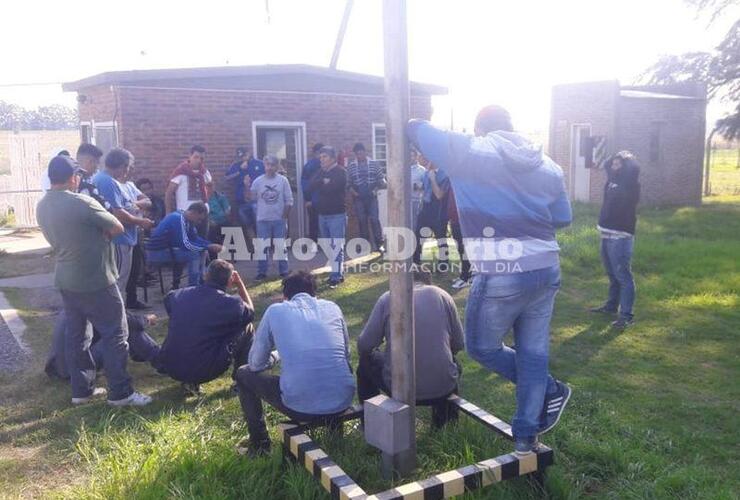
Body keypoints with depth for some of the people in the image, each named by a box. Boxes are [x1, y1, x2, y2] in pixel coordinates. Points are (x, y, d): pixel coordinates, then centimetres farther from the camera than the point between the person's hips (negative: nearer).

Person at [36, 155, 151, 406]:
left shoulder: (42, 206, 4)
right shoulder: (82, 203, -20)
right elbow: (118, 228, -11)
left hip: (65, 280, 8)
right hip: (95, 281, -8)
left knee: (75, 334, 14)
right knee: (115, 335, 1)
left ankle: (81, 389, 23)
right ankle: (120, 392, 4)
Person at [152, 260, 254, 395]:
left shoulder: (181, 294, 2)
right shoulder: (230, 304, -11)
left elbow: (168, 299, 29)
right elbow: (250, 311, 13)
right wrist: (239, 284, 17)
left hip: (170, 368, 5)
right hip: (204, 371, -5)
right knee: (246, 328, 10)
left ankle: (190, 382, 24)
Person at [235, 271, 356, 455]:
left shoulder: (275, 311, 7)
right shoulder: (332, 307, 13)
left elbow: (255, 364, 12)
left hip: (300, 408, -3)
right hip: (343, 401, 3)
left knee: (243, 374, 23)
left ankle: (259, 443, 31)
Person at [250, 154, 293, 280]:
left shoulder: (283, 180, -1)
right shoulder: (258, 181, 0)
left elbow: (289, 200, 0)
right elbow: (251, 198, -3)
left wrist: (285, 216, -3)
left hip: (279, 219, -1)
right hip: (263, 219, 1)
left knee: (281, 246, 6)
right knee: (262, 246, 3)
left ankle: (283, 271, 16)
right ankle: (262, 271, 12)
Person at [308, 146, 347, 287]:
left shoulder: (340, 172, -6)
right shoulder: (321, 172, 15)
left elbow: (331, 188, -20)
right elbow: (311, 186, 0)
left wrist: (319, 185, -2)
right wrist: (323, 182, -13)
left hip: (337, 215, -8)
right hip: (322, 214, 8)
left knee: (336, 246, -9)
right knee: (330, 246, 12)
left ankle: (336, 276, -10)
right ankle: (338, 273, 20)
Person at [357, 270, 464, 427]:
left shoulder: (388, 298, -1)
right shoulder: (442, 295, 4)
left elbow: (364, 345, -3)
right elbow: (459, 345, 8)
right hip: (444, 388, 2)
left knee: (366, 360, 27)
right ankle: (445, 423, 41)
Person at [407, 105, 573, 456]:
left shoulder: (466, 151, -2)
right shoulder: (547, 165, 12)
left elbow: (415, 128, 7)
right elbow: (562, 219, 18)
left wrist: (412, 125, 30)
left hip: (499, 277, -6)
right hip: (547, 271, 6)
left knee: (482, 347, 15)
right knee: (534, 354, 14)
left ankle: (551, 392, 21)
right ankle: (526, 435, 23)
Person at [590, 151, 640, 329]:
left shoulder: (630, 183, -10)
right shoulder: (613, 179, 12)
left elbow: (634, 168, -28)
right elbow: (606, 165, 28)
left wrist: (627, 158, -9)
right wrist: (616, 157, 12)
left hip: (620, 236, -8)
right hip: (606, 234, 8)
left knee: (623, 276, -7)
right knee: (612, 275, 19)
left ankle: (626, 315, -6)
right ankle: (612, 305, 32)